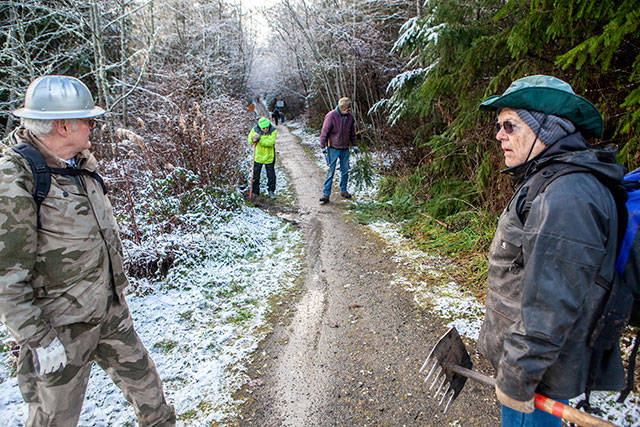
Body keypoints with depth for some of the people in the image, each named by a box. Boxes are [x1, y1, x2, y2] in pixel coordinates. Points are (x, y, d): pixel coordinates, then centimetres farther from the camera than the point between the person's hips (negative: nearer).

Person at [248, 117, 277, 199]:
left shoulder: (273, 130, -16)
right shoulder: (255, 129, -10)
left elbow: (271, 142, -26)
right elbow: (249, 140, 0)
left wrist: (260, 139, -34)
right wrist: (253, 140, -23)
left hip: (269, 156, -1)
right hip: (258, 156, 1)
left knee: (271, 175, 7)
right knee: (255, 174, 7)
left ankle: (271, 191, 28)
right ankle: (255, 192, 22)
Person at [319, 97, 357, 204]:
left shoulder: (349, 117, 2)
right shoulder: (331, 116, -15)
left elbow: (352, 132, 16)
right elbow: (324, 132, -11)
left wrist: (354, 145, 16)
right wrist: (323, 147, -11)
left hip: (345, 149, 5)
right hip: (333, 148, -5)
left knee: (345, 170, 11)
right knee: (330, 172, -6)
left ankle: (343, 190, 27)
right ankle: (326, 194, -1)